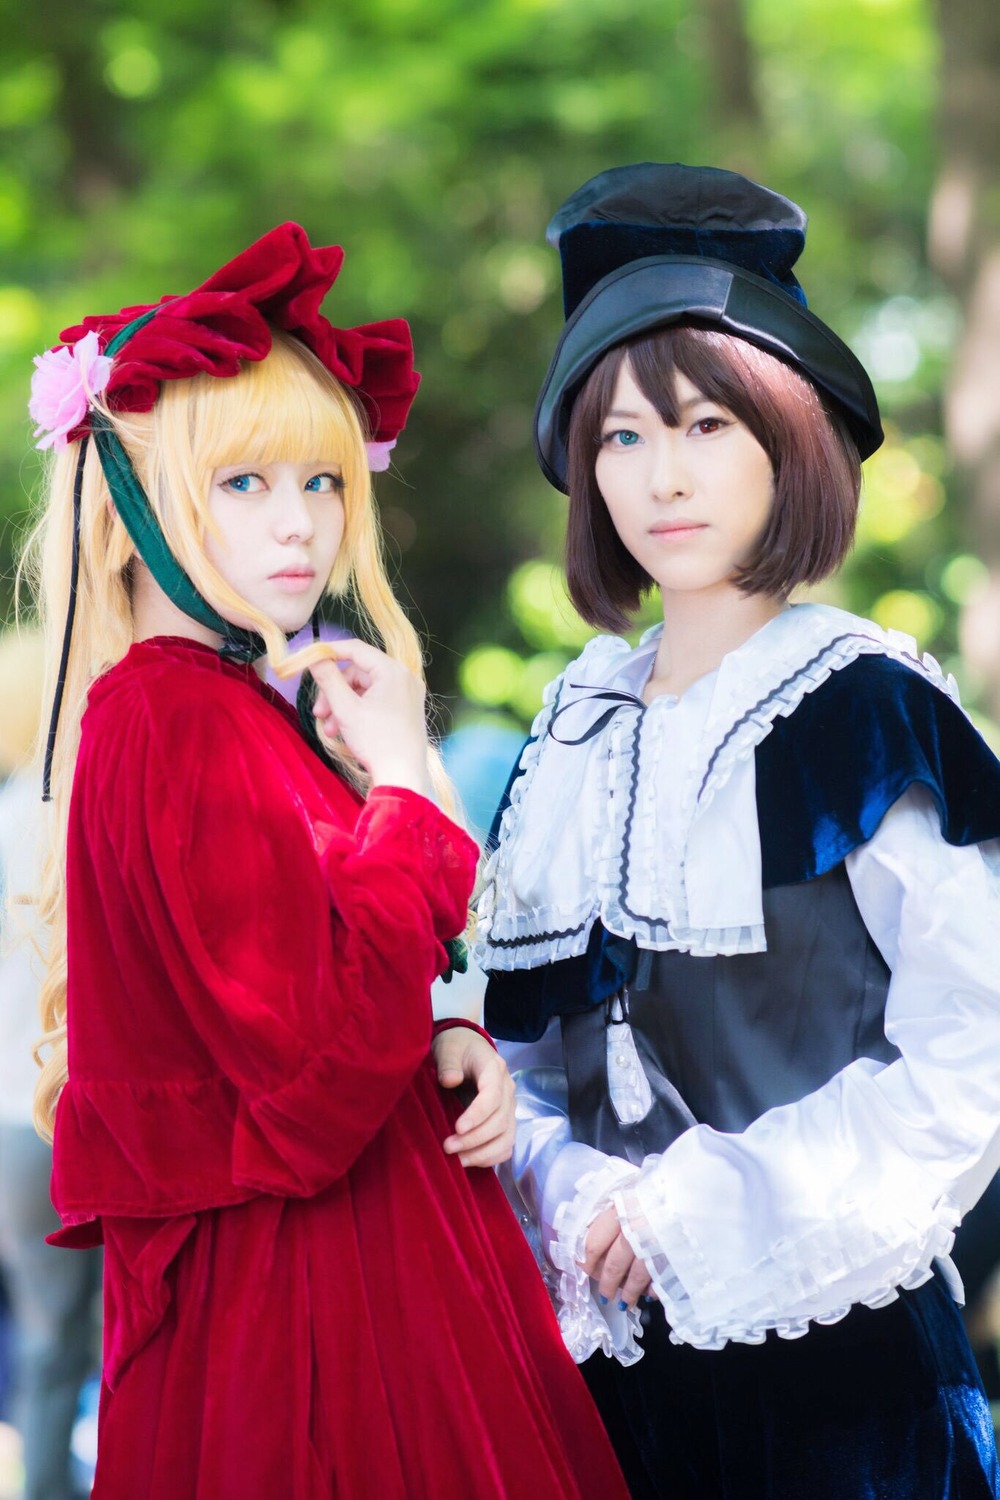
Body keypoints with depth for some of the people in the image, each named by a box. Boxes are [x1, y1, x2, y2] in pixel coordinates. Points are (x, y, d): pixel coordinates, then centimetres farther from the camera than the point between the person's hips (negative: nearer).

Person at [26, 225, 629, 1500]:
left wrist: (451, 1045, -1)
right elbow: (321, 1070, -24)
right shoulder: (171, 727, -17)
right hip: (298, 1297, -9)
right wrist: (401, 785, -16)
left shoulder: (255, 713, 12)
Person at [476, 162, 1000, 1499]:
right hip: (615, 1350, 5)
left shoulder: (869, 711, -8)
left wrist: (701, 1209, -11)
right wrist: (564, 1193, -4)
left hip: (831, 1350, -5)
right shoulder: (580, 724, 9)